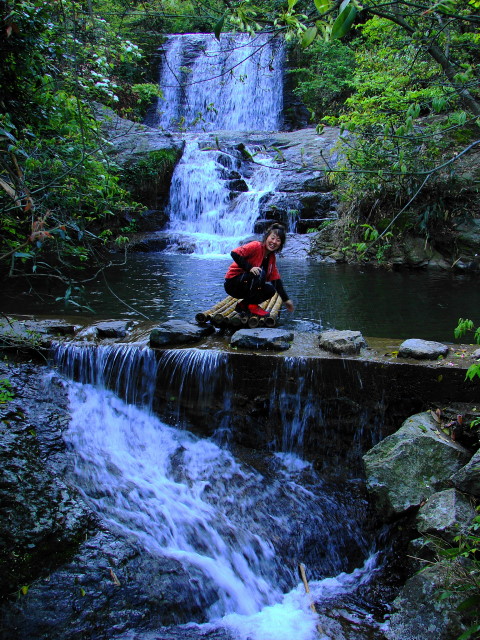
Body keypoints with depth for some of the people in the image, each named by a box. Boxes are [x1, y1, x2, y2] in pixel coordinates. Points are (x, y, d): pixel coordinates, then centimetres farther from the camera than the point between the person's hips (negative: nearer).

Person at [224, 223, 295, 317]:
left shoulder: (272, 258, 7)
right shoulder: (256, 246, -15)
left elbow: (276, 280, 9)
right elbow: (234, 253, -26)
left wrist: (286, 300, 5)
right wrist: (249, 268, -33)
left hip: (246, 286, 8)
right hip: (232, 282, -8)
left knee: (270, 290, -8)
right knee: (260, 273, -29)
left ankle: (243, 305, 5)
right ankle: (252, 306, -18)